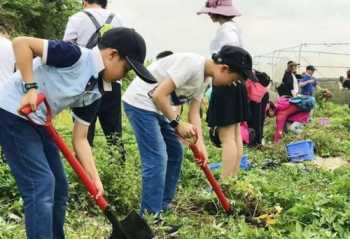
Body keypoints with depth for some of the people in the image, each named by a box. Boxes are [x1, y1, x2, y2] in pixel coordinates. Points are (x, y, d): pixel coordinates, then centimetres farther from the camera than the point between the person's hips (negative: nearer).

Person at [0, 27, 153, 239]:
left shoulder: (94, 92, 4)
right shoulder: (76, 56, -19)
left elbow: (80, 139, 6)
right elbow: (21, 43, -22)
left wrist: (95, 179, -2)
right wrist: (30, 88, -26)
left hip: (38, 123, 9)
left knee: (59, 187, 12)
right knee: (42, 185, -14)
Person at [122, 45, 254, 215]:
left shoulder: (206, 78, 6)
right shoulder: (192, 64, -24)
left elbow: (194, 112, 5)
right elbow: (159, 95, -26)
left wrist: (200, 145, -5)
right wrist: (178, 123, -22)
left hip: (156, 107, 10)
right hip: (140, 102, -10)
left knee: (175, 153, 14)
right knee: (157, 159, -13)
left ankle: (163, 208, 23)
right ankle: (152, 215, -5)